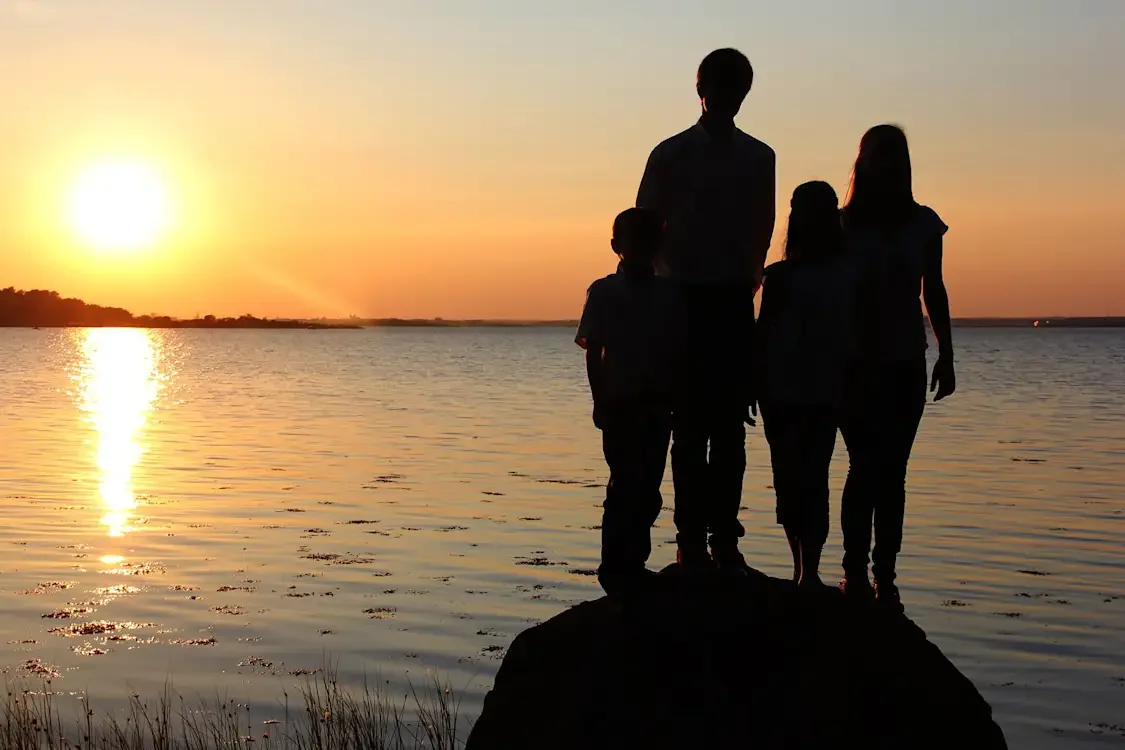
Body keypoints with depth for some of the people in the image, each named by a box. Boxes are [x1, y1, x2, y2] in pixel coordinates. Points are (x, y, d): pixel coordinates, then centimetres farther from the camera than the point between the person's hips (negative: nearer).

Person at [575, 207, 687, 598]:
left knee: (647, 488, 5)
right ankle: (615, 567, 2)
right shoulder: (603, 292, 1)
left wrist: (677, 401, 2)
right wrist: (600, 402, -4)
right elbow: (594, 353, -1)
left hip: (657, 406, 2)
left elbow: (678, 352, 6)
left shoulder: (669, 294, 5)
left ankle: (632, 564, 13)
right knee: (627, 485, -3)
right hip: (619, 405, -2)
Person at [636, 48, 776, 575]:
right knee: (691, 427, -3)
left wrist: (748, 282, 12)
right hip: (686, 302, -2)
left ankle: (725, 538, 5)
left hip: (736, 304, 3)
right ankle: (691, 538, 0)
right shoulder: (670, 155, 2)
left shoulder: (758, 158, 10)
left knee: (731, 427, 1)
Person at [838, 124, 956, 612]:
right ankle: (856, 573, -3)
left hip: (906, 363, 3)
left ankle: (883, 577, 8)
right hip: (855, 364, -2)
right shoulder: (843, 225, -1)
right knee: (868, 467, -8)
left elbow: (934, 292, 11)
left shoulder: (923, 223, 6)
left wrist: (945, 353, 8)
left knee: (891, 471, 4)